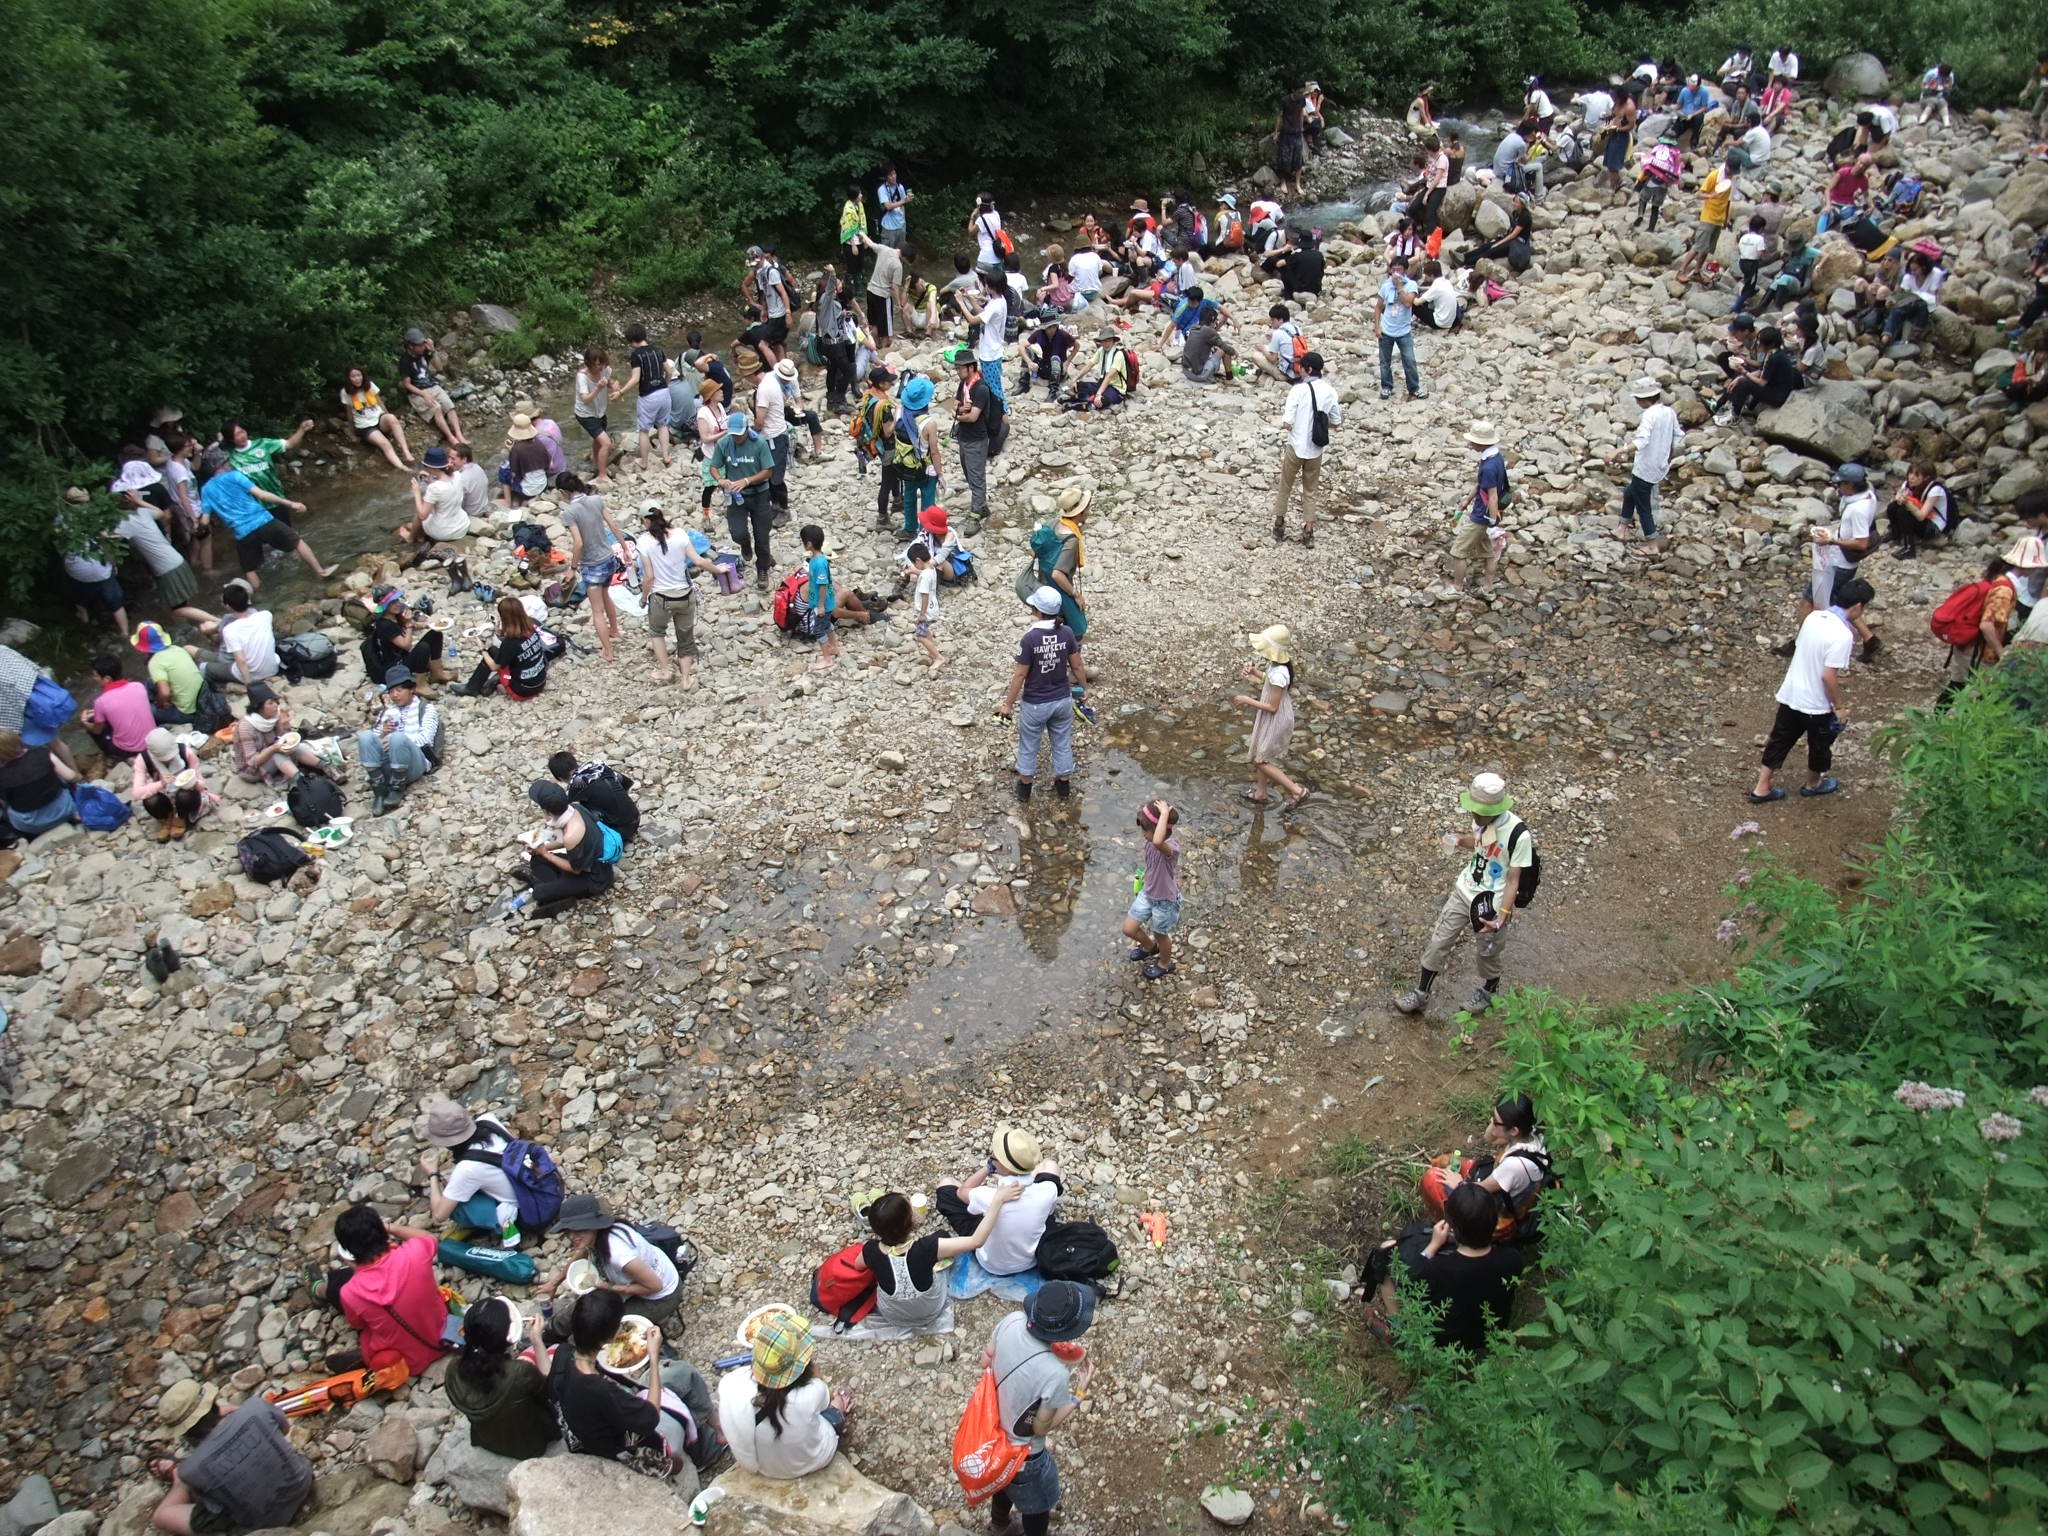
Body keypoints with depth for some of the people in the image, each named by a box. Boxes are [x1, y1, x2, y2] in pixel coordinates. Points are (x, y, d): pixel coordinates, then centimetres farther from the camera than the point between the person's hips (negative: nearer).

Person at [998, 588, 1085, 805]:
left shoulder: (1030, 638, -23)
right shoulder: (1066, 633, -12)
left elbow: (1020, 675, -17)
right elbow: (1077, 667, -3)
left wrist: (1008, 704, -7)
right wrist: (1084, 689, 15)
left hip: (1036, 704, -3)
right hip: (1062, 700, 4)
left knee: (1028, 745, 17)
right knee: (1063, 743, 20)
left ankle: (1025, 789, 32)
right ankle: (1063, 786, 35)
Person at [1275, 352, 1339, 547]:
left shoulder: (1298, 390, -16)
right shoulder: (1330, 392, -4)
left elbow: (1286, 423, -20)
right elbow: (1336, 423, 5)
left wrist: (1284, 425, 3)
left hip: (1295, 448, -3)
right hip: (1316, 450, 3)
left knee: (1285, 488, 17)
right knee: (1310, 492, 16)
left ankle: (1279, 525, 28)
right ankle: (1308, 533, 15)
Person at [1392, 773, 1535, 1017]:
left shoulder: (1518, 835, -28)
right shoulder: (1482, 819, -9)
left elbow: (1513, 880, -20)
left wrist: (1502, 916, -26)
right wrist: (1460, 840, -7)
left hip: (1491, 907, -5)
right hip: (1463, 893, 5)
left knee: (1488, 955, 17)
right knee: (1438, 943, 9)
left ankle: (1487, 992, 46)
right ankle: (1420, 994, 24)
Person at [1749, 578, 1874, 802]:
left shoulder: (1814, 617, -3)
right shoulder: (1842, 635, -26)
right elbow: (1829, 676, -26)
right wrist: (1840, 706, -13)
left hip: (1790, 694, 6)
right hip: (1815, 703, -6)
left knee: (1779, 740, 18)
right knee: (1820, 745, 20)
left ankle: (1762, 789, 25)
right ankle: (1813, 784, 42)